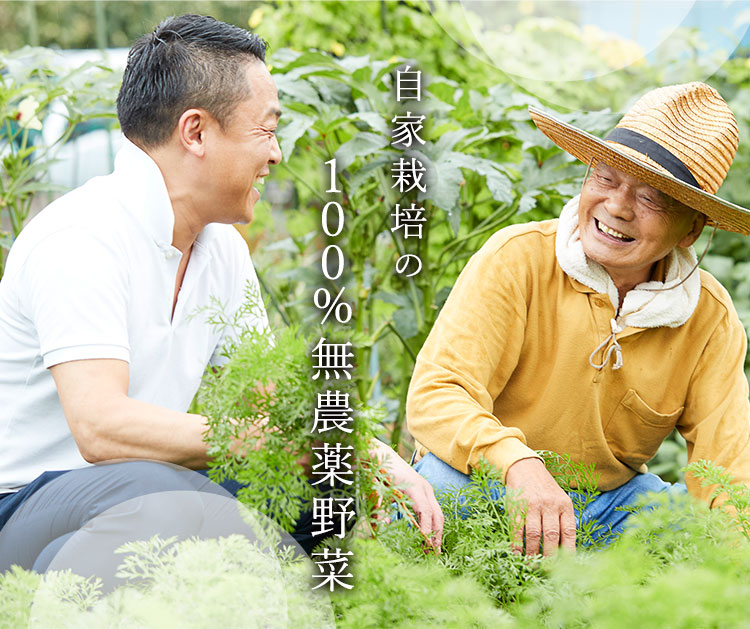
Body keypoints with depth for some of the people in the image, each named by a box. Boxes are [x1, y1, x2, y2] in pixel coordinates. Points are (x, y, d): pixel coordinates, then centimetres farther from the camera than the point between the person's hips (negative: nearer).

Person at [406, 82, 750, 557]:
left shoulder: (710, 320, -8)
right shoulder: (518, 259, -17)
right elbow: (437, 393, -25)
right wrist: (520, 465, -45)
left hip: (611, 500, 3)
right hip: (484, 484, -2)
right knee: (442, 474, -34)